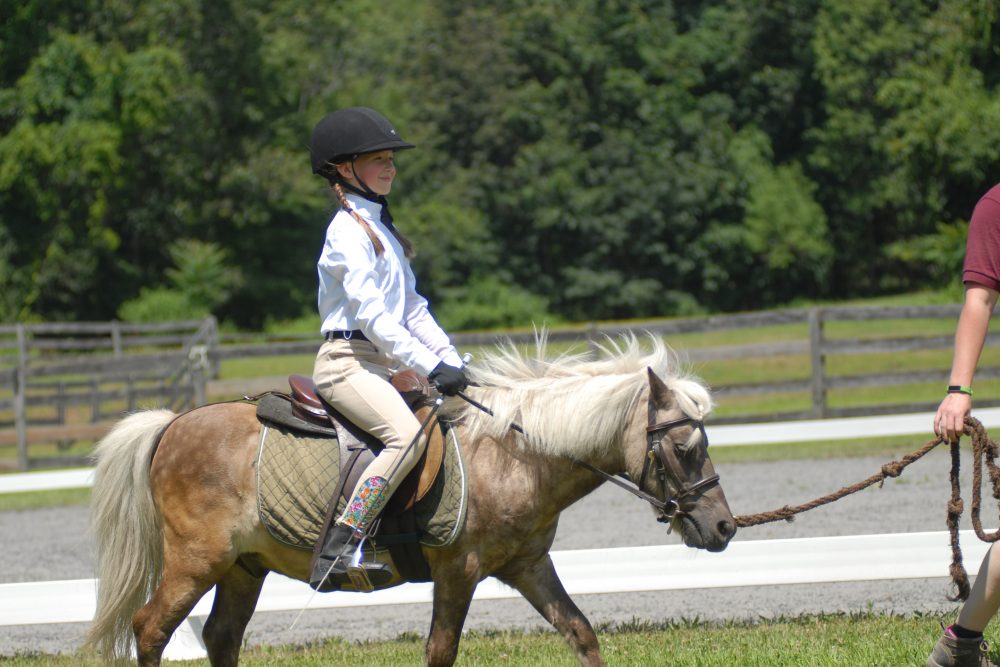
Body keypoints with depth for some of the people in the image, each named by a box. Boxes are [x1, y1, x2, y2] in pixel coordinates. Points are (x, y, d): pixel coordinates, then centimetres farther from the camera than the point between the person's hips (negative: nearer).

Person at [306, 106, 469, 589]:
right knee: (407, 434, -31)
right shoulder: (348, 231, -10)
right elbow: (371, 314, -18)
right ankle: (337, 549, -35)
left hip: (381, 364, 10)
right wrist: (431, 367, -20)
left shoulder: (382, 229, 20)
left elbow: (413, 309, 20)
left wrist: (453, 363, 9)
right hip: (347, 361, -10)